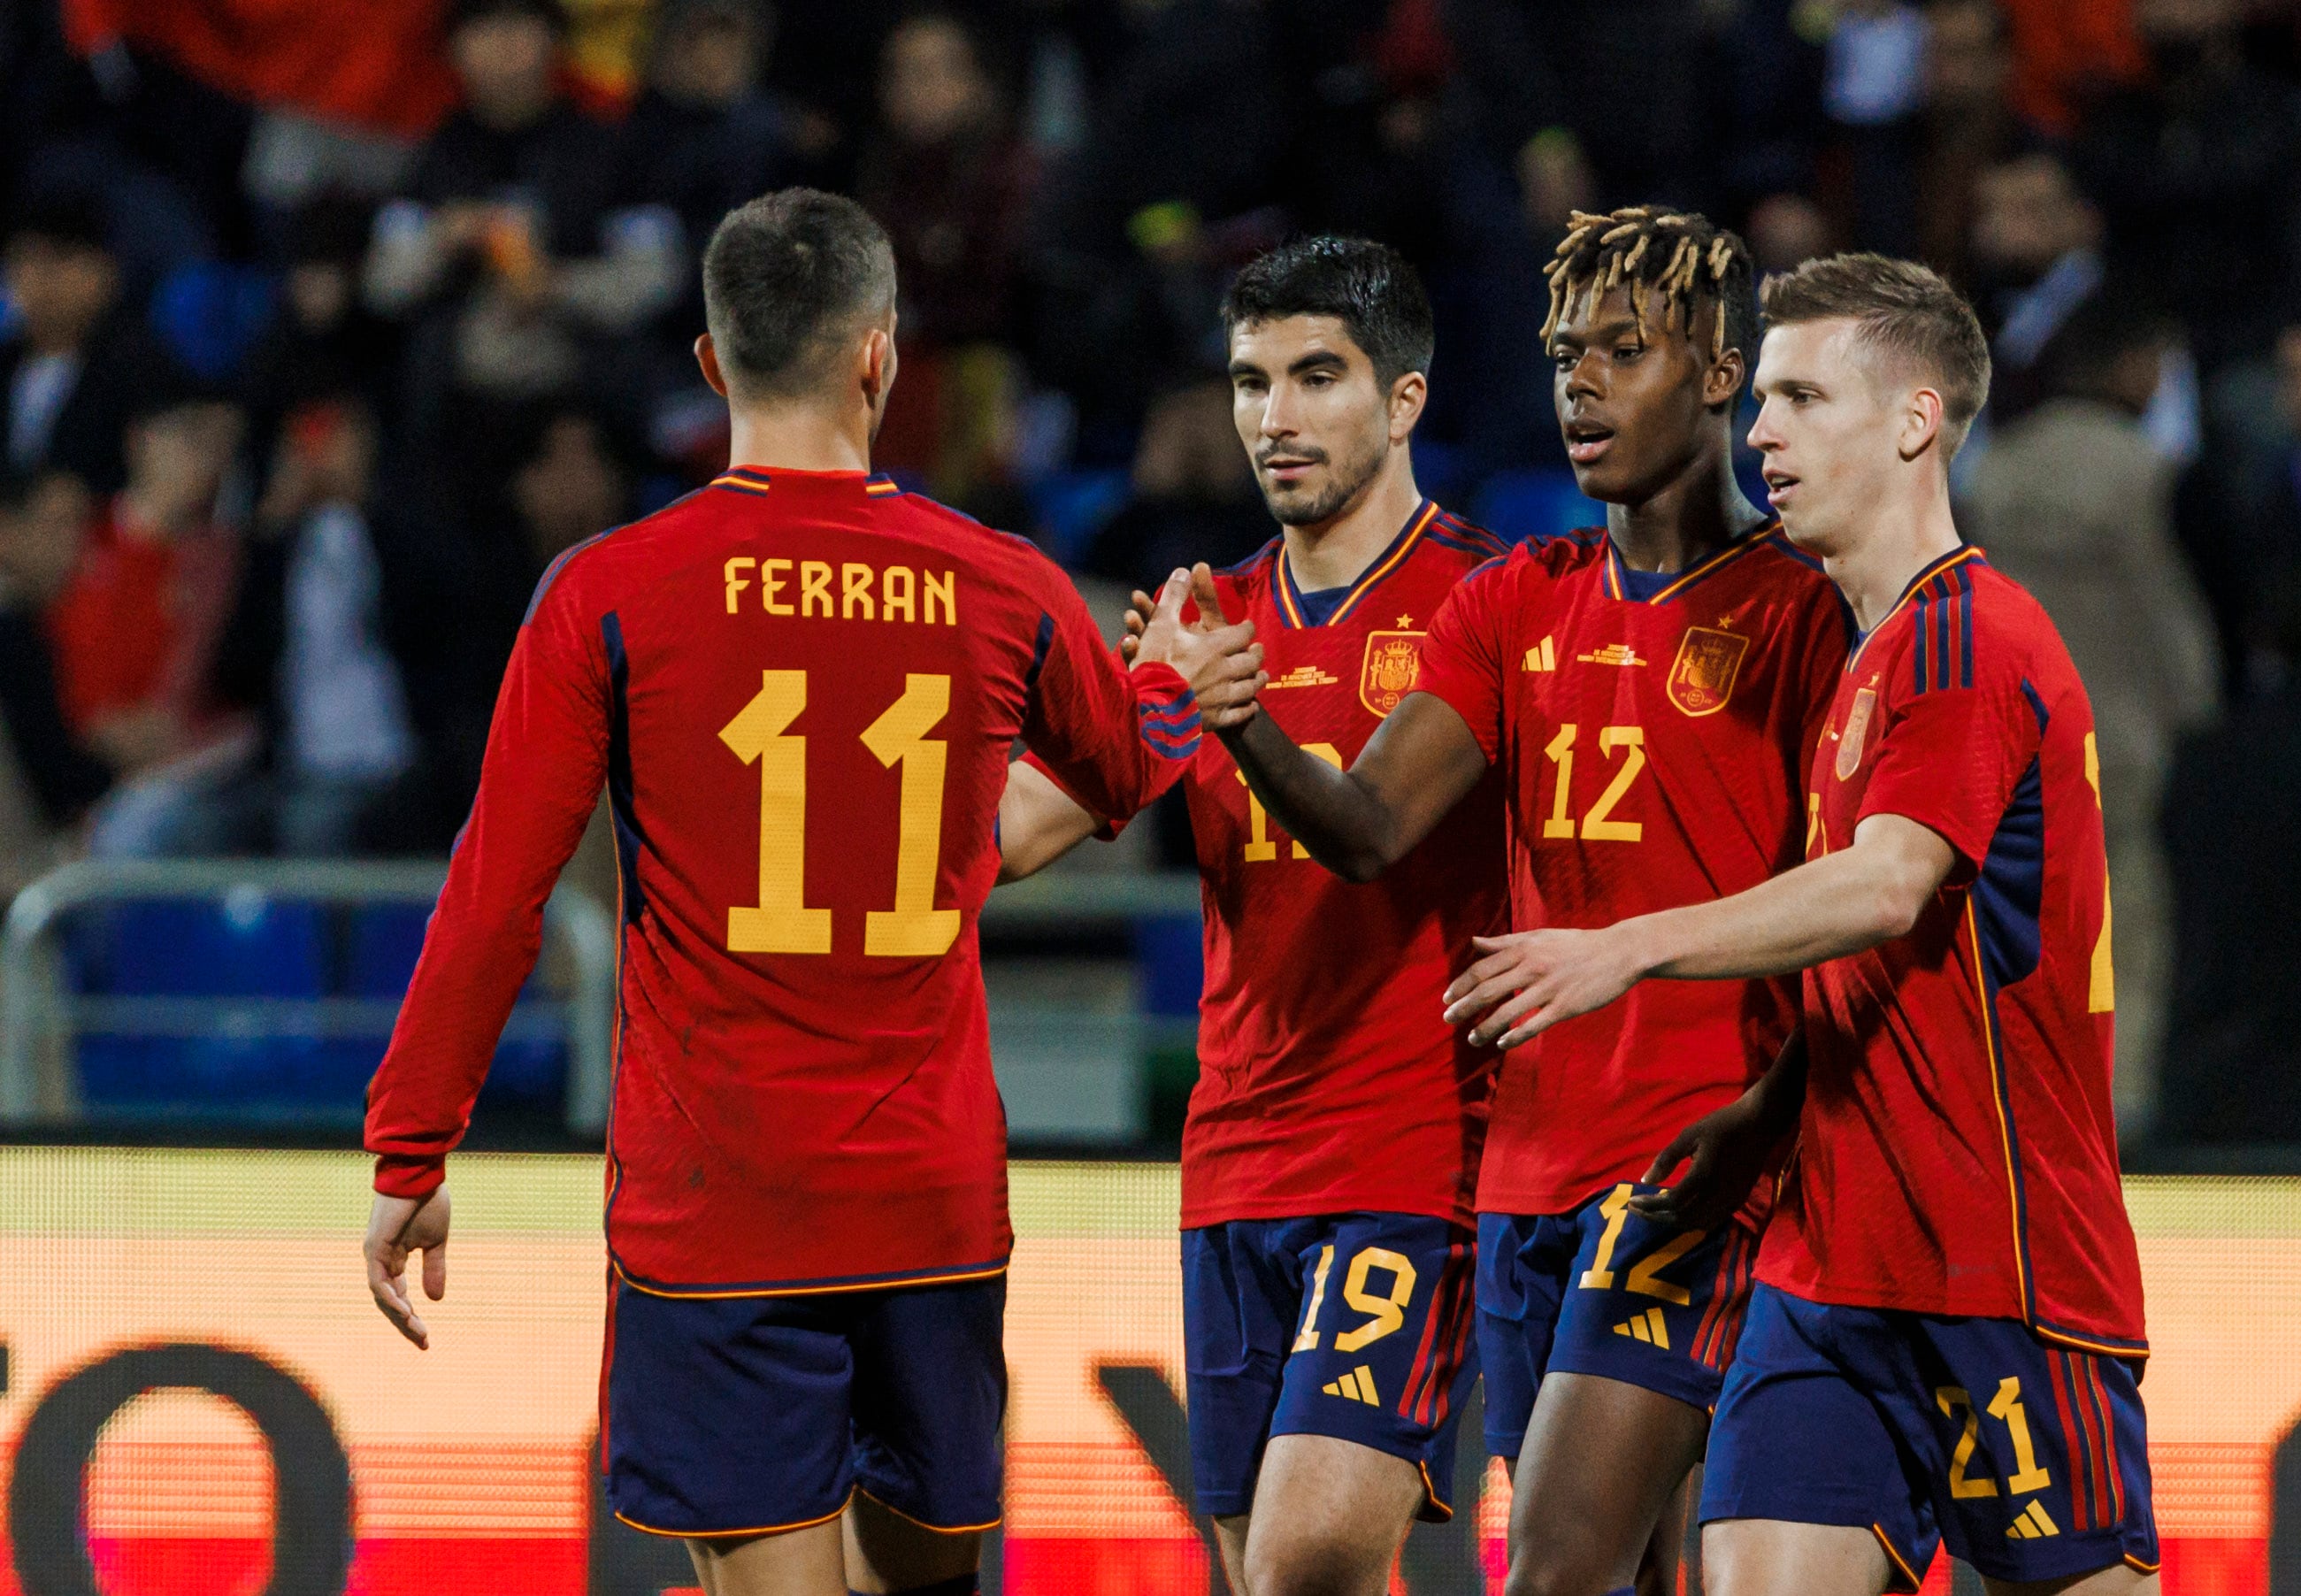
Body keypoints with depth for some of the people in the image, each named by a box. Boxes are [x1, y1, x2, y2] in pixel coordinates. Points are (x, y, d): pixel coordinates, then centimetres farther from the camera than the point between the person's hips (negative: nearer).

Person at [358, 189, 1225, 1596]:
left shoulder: (611, 596, -6)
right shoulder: (1005, 592, 3)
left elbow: (496, 901, -5)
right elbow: (1129, 768, 25)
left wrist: (411, 1161, 4)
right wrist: (1181, 676, 49)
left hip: (712, 1206, -3)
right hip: (939, 1200, 3)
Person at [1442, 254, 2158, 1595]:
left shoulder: (1967, 637, -11)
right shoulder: (1878, 652, 21)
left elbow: (1888, 889, -26)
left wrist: (1633, 949, -31)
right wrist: (1766, 1113, 13)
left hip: (2004, 1271, -9)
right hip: (1836, 1259, 9)